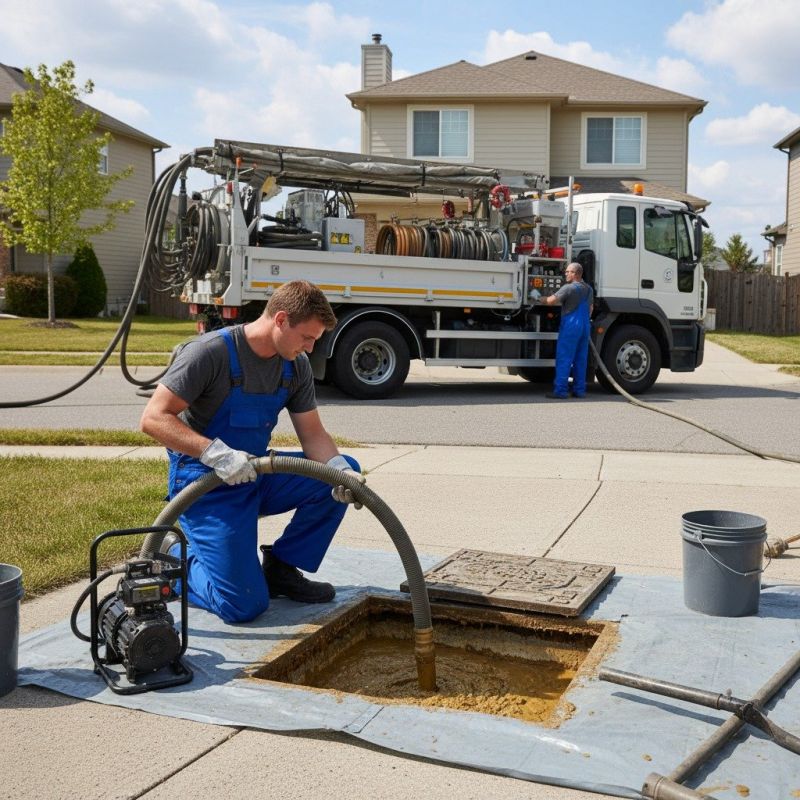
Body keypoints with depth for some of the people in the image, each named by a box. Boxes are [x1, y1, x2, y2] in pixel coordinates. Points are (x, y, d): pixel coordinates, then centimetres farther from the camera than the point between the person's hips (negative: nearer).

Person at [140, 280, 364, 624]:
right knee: (244, 605, -16)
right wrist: (216, 453, -37)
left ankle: (280, 568, 6)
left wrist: (339, 469, -21)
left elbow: (313, 435, 1)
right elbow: (154, 418, -24)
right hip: (206, 482, -7)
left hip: (256, 473, 7)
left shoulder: (296, 365, 0)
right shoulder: (211, 352, -21)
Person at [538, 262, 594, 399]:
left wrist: (541, 299, 0)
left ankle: (560, 390, -7)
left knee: (564, 359, -5)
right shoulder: (588, 289, 14)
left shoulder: (569, 287, -12)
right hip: (585, 326, 8)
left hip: (570, 326, -8)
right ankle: (579, 390, 13)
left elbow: (551, 301, -18)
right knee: (581, 359, 10)